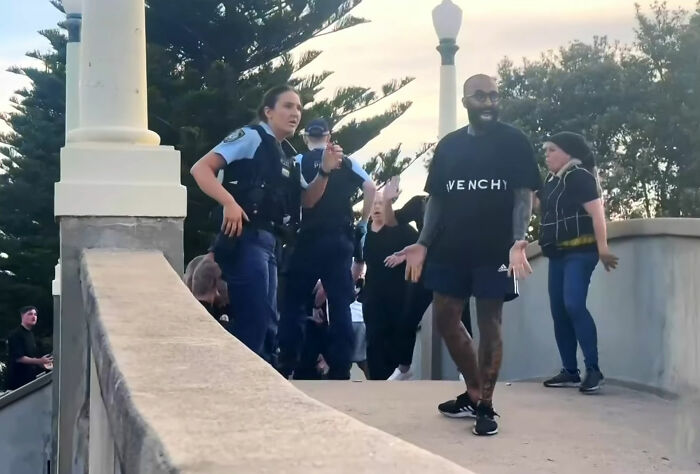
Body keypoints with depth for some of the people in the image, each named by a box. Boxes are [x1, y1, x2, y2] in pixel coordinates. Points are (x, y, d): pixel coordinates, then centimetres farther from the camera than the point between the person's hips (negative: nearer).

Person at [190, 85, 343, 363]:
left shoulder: (288, 156, 21)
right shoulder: (251, 136, -2)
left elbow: (307, 200, 23)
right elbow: (200, 168, -10)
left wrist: (325, 170, 6)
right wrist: (228, 202, -24)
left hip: (269, 243, 9)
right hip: (246, 239, -9)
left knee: (267, 324, 13)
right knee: (253, 322, -13)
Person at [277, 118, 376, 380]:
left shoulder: (299, 162, 1)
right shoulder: (346, 163, 8)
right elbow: (370, 187, -3)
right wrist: (362, 222, 5)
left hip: (308, 239, -2)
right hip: (340, 240, 2)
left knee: (293, 301, 7)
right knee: (340, 304, 3)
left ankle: (286, 365, 4)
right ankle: (340, 370, 2)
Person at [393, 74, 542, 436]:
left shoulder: (514, 142, 0)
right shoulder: (448, 145, 10)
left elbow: (524, 194, -5)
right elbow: (436, 199, 12)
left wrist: (518, 240, -21)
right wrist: (423, 243, 1)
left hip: (495, 248, -4)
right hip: (450, 247, 5)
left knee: (489, 323, -2)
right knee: (445, 319, 7)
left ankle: (485, 405, 7)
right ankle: (474, 392, 23)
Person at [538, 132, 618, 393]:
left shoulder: (580, 176, -10)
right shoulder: (551, 181, 15)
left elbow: (597, 212, -18)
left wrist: (602, 248, -24)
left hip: (580, 252, -9)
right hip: (558, 254, 9)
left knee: (574, 305, -23)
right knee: (559, 312, 6)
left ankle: (593, 369, -21)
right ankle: (570, 371, 10)